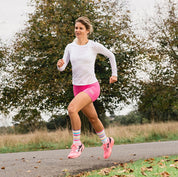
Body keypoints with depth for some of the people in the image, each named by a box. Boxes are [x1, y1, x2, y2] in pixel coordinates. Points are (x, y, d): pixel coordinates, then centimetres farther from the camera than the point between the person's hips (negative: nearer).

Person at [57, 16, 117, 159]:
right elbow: (63, 67, -2)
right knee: (93, 118, 19)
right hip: (77, 88, 5)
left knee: (72, 108, -28)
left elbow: (111, 55, 9)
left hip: (92, 87, -5)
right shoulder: (70, 47, 3)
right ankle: (106, 141, 44)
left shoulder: (94, 46, -7)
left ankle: (77, 144, -16)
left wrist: (114, 74, 10)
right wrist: (60, 65, -25)